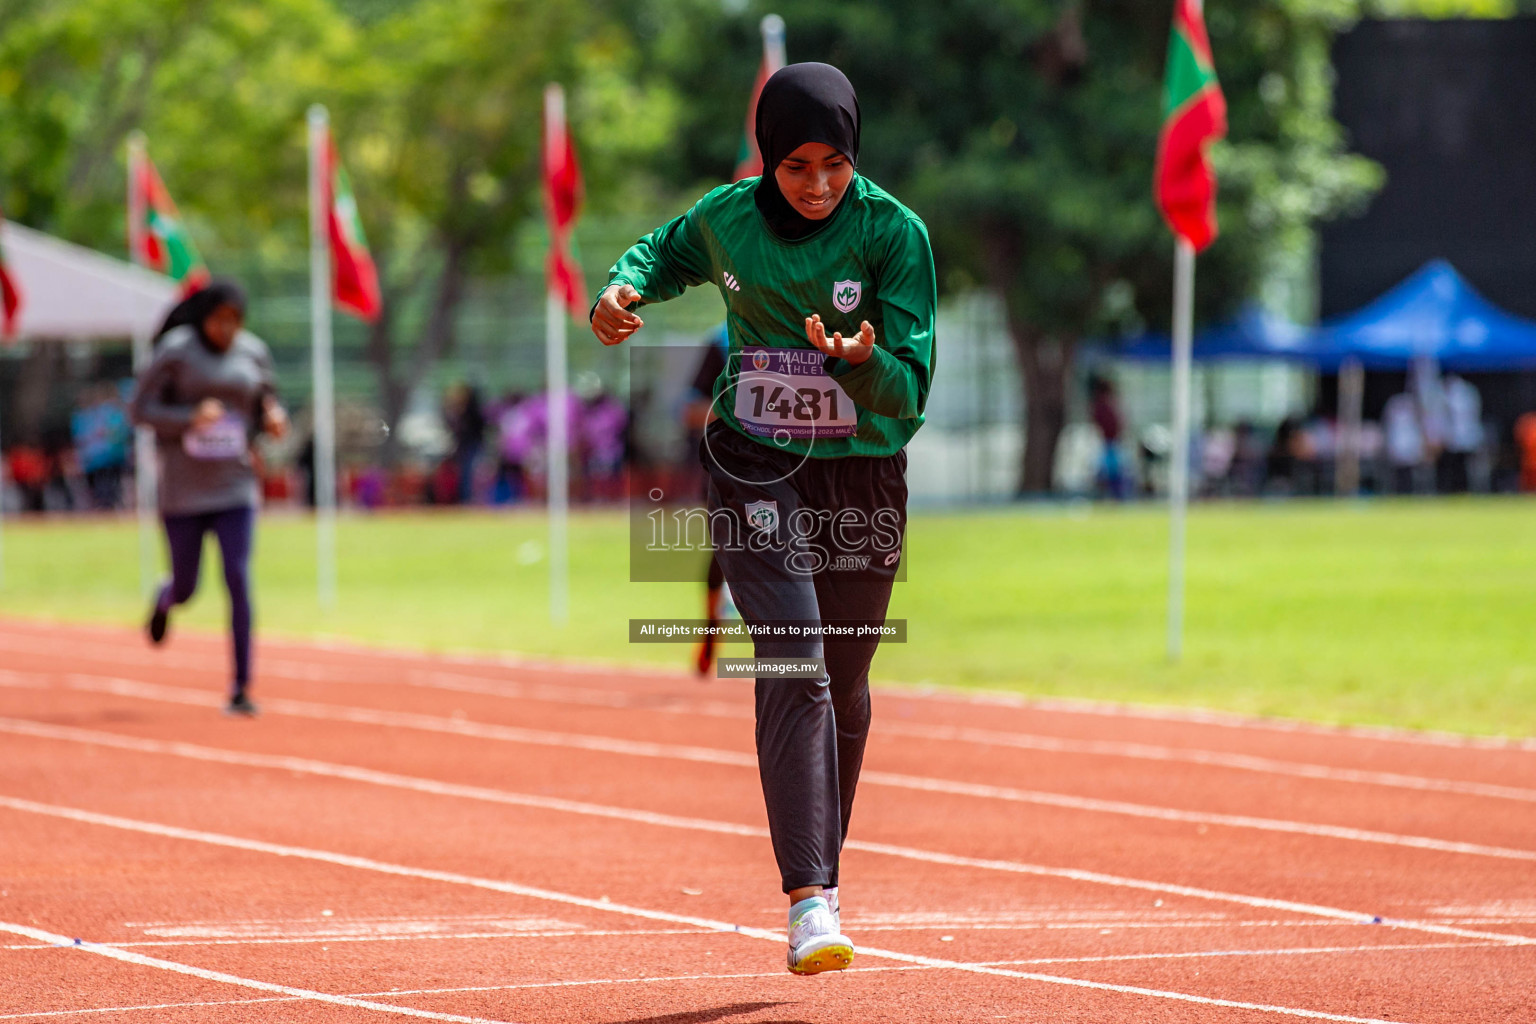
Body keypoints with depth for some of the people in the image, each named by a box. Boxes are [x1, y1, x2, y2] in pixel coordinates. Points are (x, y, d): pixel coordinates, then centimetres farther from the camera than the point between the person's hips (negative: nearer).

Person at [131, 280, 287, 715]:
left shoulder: (254, 353, 2)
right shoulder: (175, 351, -9)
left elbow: (265, 403, 16)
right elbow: (141, 409, -8)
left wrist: (273, 419, -8)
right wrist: (190, 417, -24)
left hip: (235, 487, 2)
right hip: (182, 489, -2)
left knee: (239, 581, -12)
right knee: (185, 588, 9)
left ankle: (241, 688, -7)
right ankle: (165, 599, 50)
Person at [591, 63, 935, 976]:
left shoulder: (894, 233, -10)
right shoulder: (725, 219, -3)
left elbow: (910, 388, -12)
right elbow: (664, 253, 21)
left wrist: (861, 358, -33)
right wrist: (622, 289, -1)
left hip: (864, 476, 1)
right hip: (757, 469, -1)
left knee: (844, 686, 11)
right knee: (793, 665, -17)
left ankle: (824, 869, 34)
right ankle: (809, 899, -26)